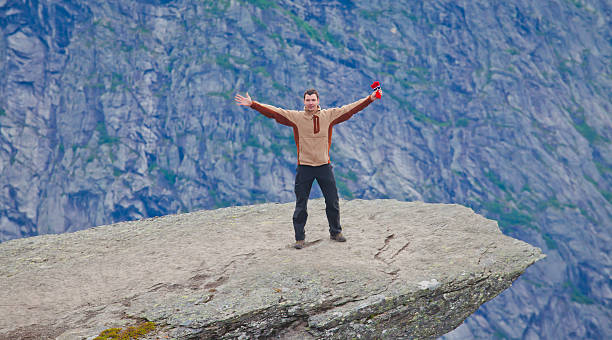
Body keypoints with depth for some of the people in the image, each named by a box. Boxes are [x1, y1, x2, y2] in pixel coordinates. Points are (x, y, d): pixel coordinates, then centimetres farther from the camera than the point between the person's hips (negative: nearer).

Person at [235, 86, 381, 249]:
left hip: (324, 166, 2)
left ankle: (335, 232, 29)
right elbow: (272, 111, -6)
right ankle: (299, 238, 14)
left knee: (332, 202, 11)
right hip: (304, 167, -2)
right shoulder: (295, 117, -2)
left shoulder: (329, 115, 2)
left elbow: (351, 108, 4)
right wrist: (252, 104, -13)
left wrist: (370, 99, 1)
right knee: (301, 205, 3)